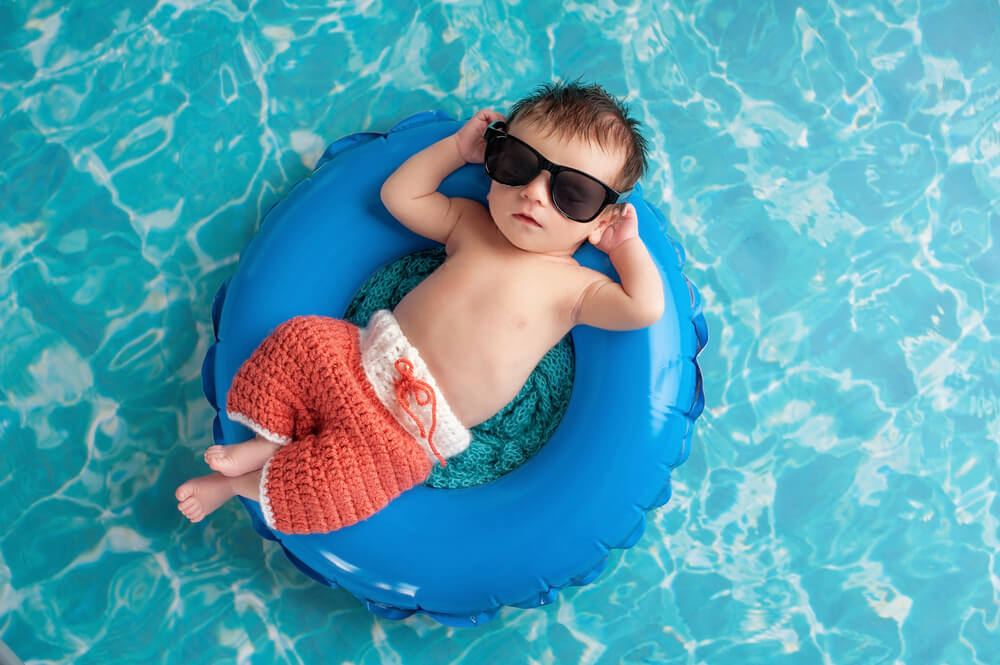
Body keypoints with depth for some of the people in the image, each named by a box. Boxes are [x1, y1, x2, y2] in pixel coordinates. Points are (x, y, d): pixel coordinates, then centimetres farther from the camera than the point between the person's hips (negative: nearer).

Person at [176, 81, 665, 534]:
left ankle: (243, 483, 2)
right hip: (368, 356, 4)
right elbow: (399, 195, 13)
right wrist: (458, 147, 10)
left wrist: (627, 244, -9)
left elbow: (644, 308, -20)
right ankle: (272, 441, -1)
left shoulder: (572, 286, -6)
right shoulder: (469, 223, 6)